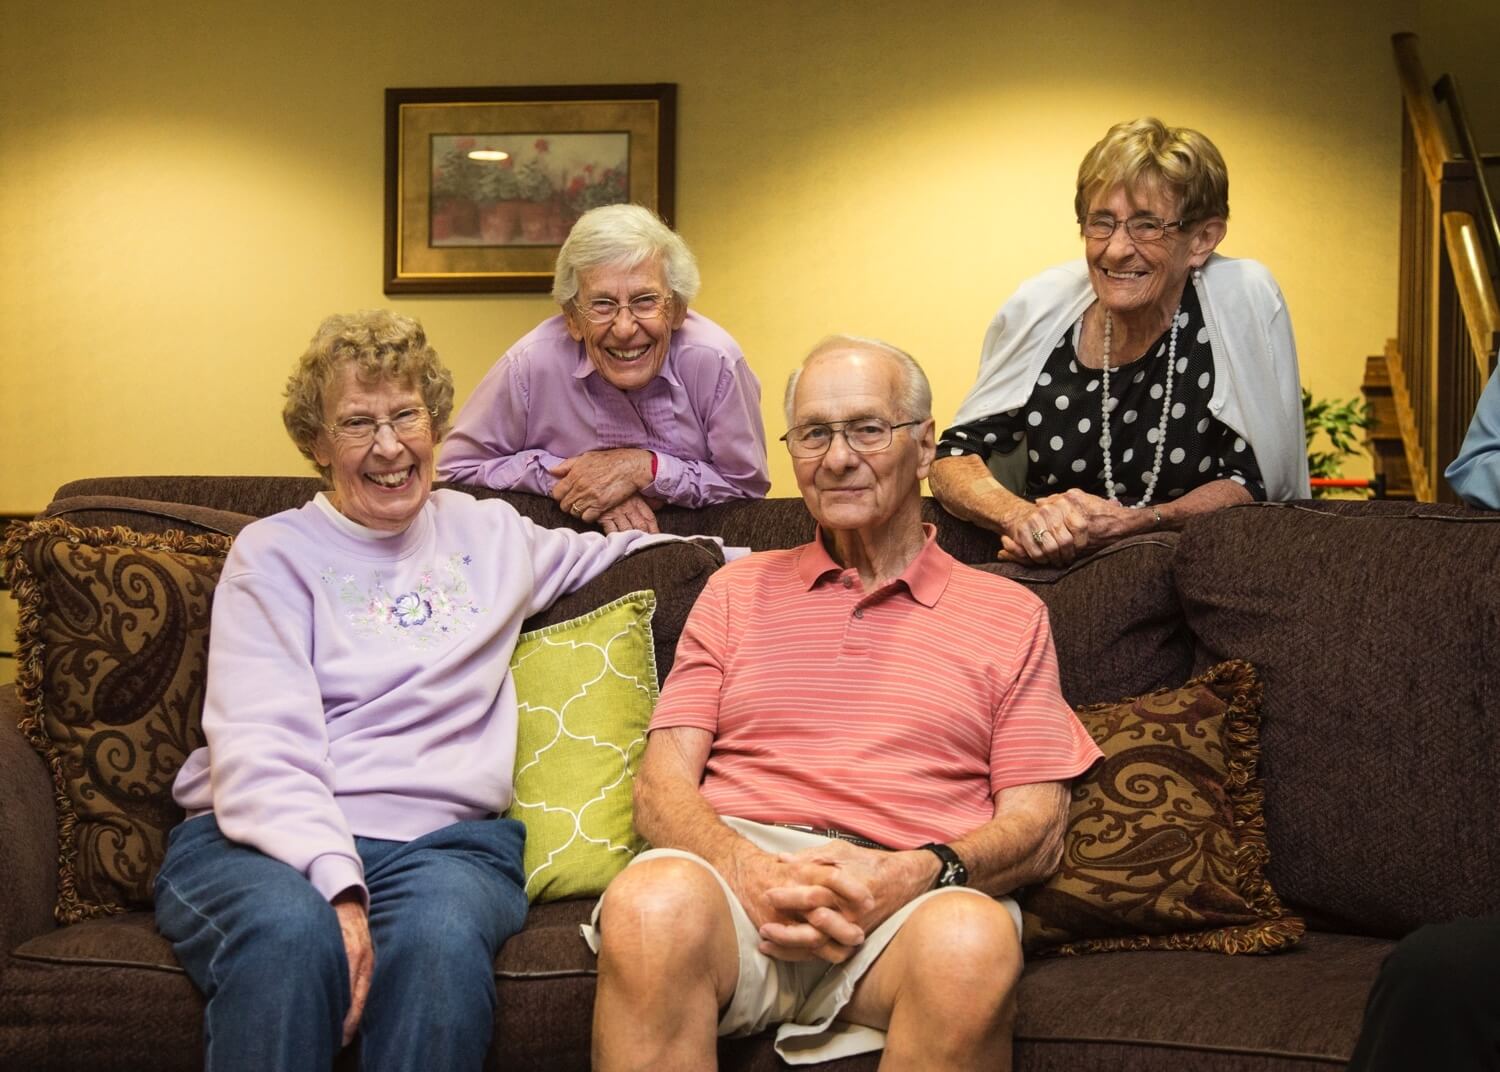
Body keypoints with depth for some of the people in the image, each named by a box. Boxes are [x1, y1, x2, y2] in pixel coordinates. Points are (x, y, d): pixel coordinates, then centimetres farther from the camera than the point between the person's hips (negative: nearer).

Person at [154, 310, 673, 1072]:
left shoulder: (489, 534, 20)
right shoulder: (274, 553, 7)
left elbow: (604, 555, 41)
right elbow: (260, 748, -6)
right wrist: (337, 886, -23)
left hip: (440, 839, 2)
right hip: (270, 839, -2)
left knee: (441, 938, -35)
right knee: (290, 934, -38)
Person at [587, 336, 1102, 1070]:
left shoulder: (1010, 615, 18)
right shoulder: (737, 590, 23)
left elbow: (1037, 828, 10)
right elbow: (662, 785, 12)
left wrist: (914, 875, -12)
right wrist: (750, 872, -11)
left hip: (914, 896, 0)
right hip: (739, 861, 1)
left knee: (971, 939, -37)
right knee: (652, 905, -36)